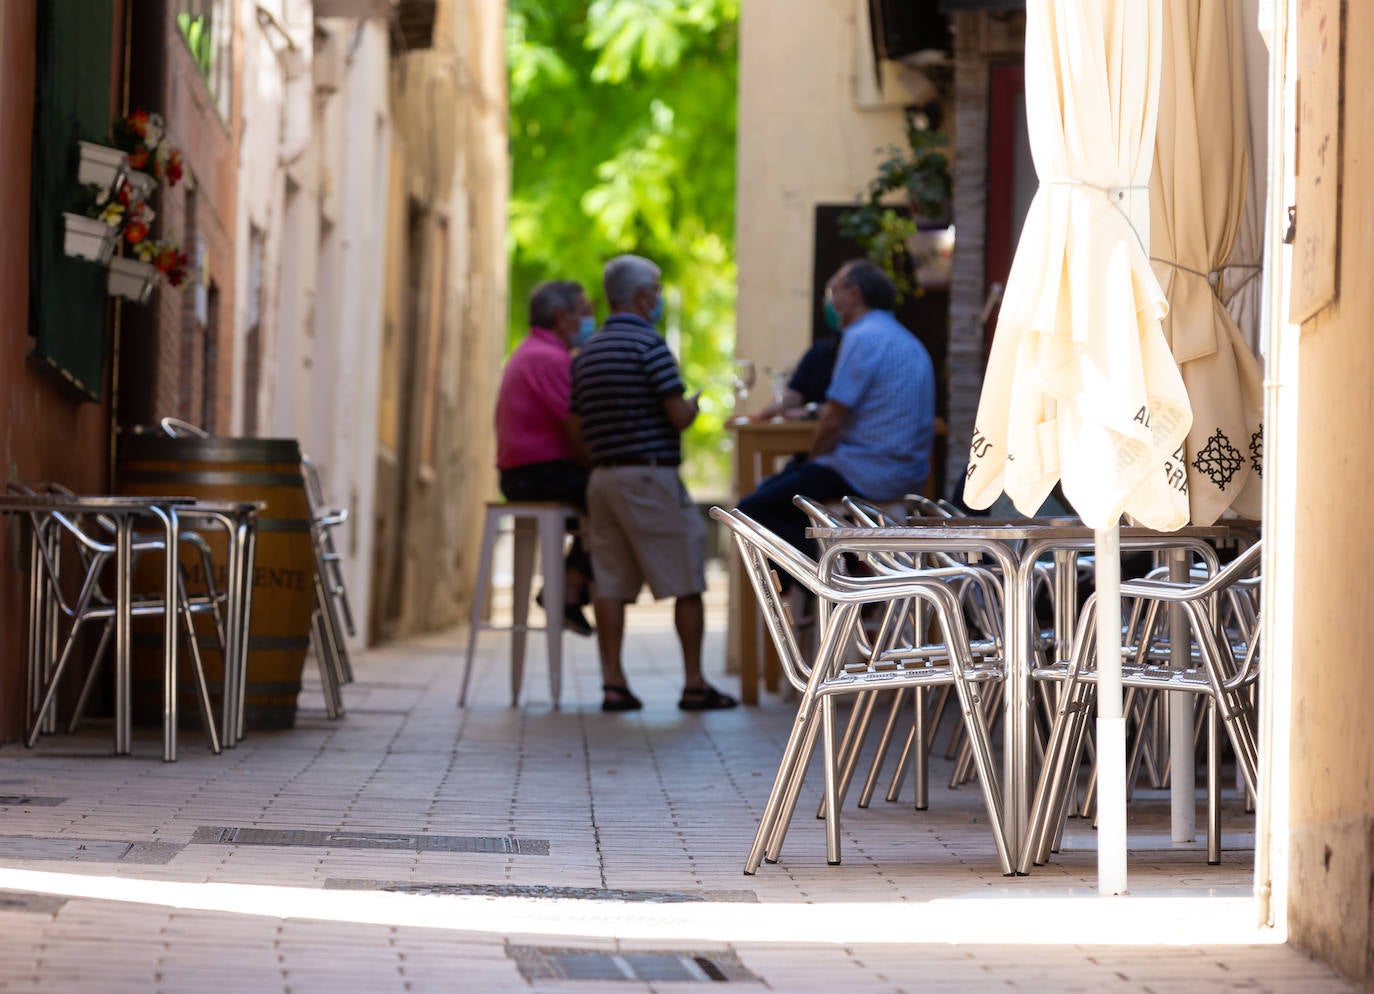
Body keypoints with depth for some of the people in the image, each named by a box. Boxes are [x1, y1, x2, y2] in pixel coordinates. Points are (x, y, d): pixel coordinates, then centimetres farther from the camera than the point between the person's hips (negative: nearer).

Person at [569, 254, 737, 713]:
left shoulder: (587, 352, 13)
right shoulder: (648, 343, -11)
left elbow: (580, 424, 15)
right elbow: (678, 415, -14)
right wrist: (696, 402, 6)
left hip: (602, 476, 7)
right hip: (650, 474, -7)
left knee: (611, 583, 5)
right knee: (686, 583, 1)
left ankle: (613, 683, 2)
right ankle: (694, 684, 2)